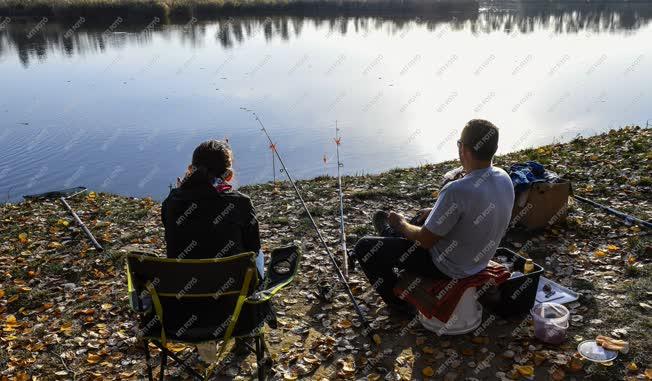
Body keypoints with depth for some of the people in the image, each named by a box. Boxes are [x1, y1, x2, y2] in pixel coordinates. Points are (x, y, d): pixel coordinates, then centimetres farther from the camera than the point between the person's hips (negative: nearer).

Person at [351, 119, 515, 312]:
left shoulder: (457, 191, -35)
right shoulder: (504, 178, -9)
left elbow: (425, 241, -24)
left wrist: (401, 224, -5)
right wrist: (437, 212, 12)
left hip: (447, 267, -8)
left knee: (364, 247, 2)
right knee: (423, 218, 31)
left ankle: (398, 301, 24)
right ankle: (393, 234, 58)